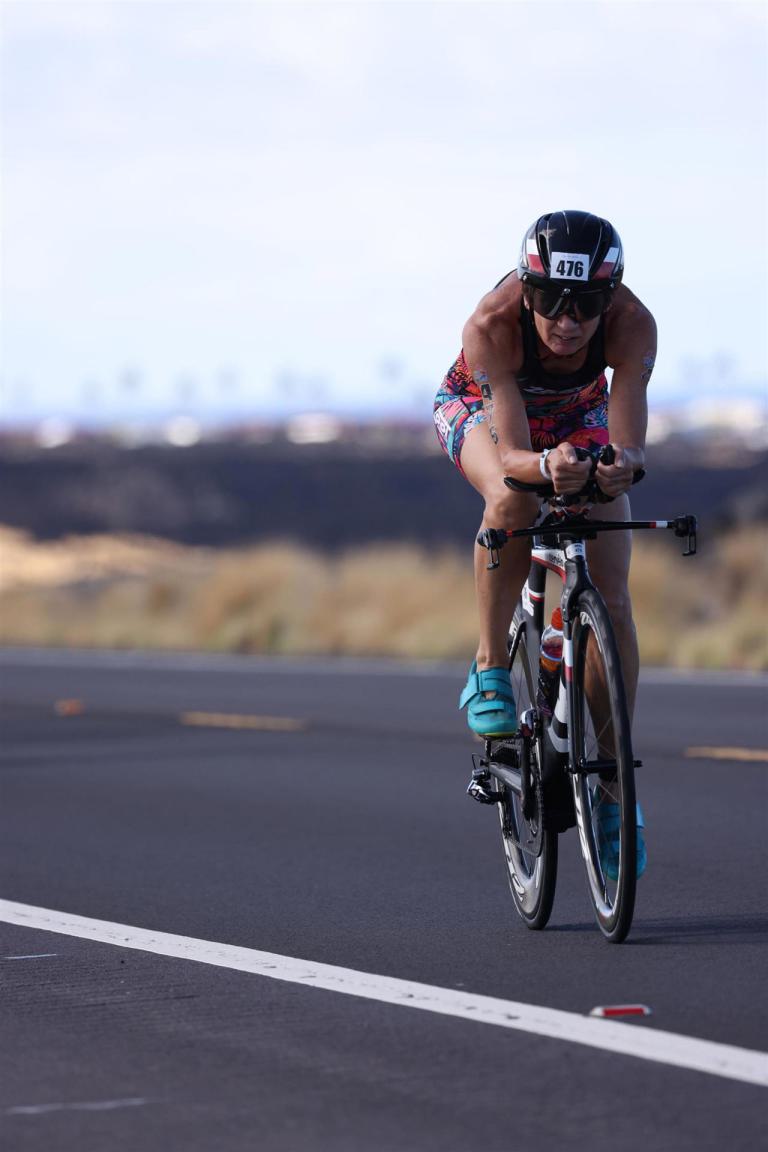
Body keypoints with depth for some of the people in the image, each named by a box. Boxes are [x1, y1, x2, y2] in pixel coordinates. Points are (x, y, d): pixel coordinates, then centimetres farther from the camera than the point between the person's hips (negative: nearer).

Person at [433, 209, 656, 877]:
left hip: (578, 417, 2)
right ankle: (490, 670, -18)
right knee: (513, 501, -38)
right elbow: (510, 452, -44)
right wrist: (544, 465, -66)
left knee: (612, 599, -11)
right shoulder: (492, 326, -39)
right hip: (480, 408, -2)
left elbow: (628, 443, -41)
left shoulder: (633, 325, -36)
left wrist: (622, 463, -64)